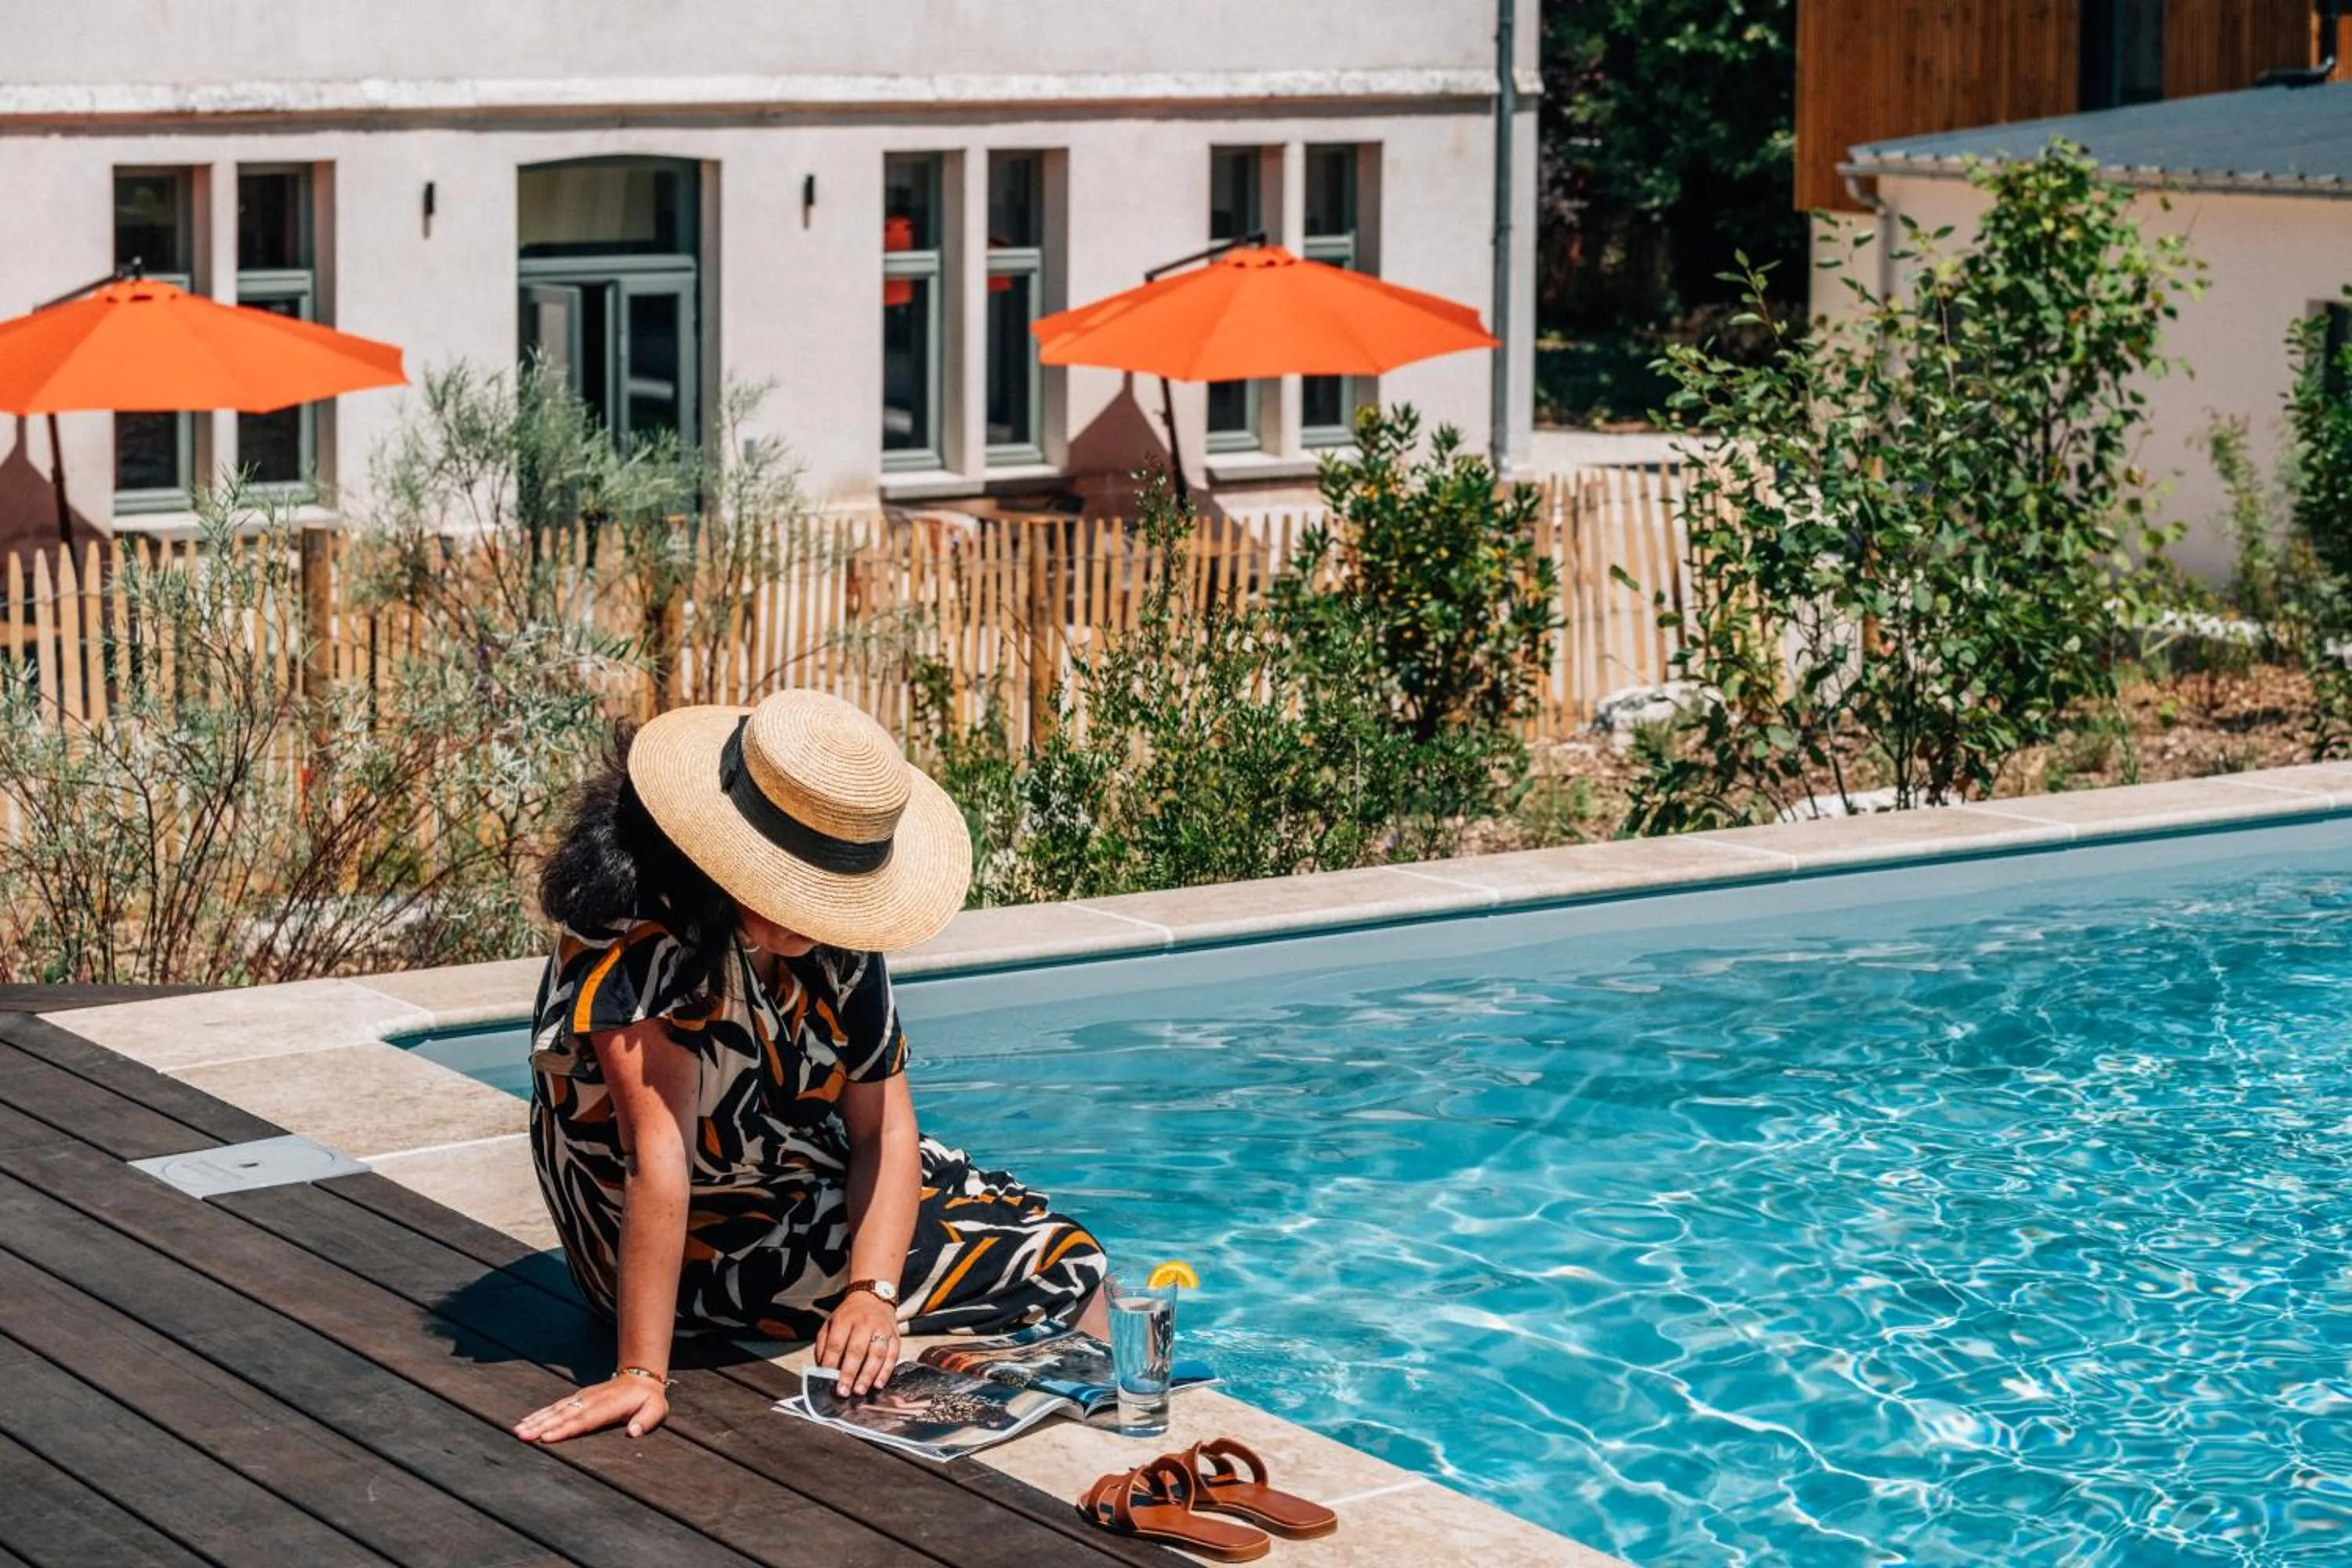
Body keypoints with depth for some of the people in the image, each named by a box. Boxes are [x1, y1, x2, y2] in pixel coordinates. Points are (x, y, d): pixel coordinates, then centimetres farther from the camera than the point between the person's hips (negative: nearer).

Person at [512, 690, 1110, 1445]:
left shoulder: (834, 937, -9)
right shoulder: (639, 943, -32)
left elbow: (883, 1127, -11)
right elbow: (659, 1158, -39)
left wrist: (871, 1292, -26)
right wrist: (642, 1374, -42)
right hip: (703, 1249, -7)